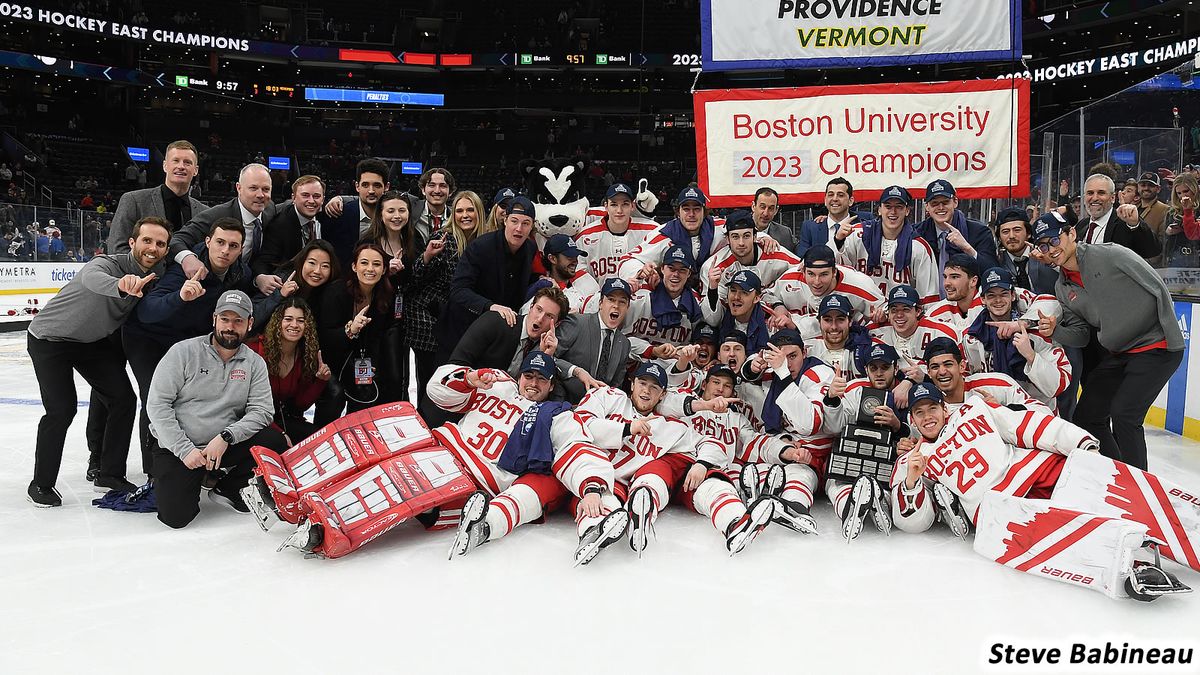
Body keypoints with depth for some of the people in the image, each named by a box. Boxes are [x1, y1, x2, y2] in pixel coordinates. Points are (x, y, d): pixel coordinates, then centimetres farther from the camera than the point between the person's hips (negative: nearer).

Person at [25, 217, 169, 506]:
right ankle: (41, 483, 6)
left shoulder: (157, 275, -11)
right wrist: (121, 285, -78)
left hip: (93, 340, 7)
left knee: (123, 399, -1)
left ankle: (109, 472, 15)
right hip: (49, 338, -6)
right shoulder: (109, 264, -31)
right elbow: (91, 279, -56)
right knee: (62, 408, -13)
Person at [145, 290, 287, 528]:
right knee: (176, 515, -19)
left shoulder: (255, 363, 3)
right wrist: (185, 449, -16)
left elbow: (261, 411, -6)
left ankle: (228, 488, 4)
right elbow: (157, 404, -9)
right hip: (177, 447, -2)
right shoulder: (184, 352, -6)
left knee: (274, 442, -23)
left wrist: (226, 437, -22)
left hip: (225, 446, 3)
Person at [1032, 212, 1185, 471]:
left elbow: (1159, 289, -12)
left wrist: (1170, 337, -13)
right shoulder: (1063, 288, 6)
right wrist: (1054, 331, -14)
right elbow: (1081, 335, 6)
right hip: (1116, 354, 8)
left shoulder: (1111, 255, -14)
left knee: (1123, 414, -18)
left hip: (1157, 347, -8)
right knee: (1085, 417, 6)